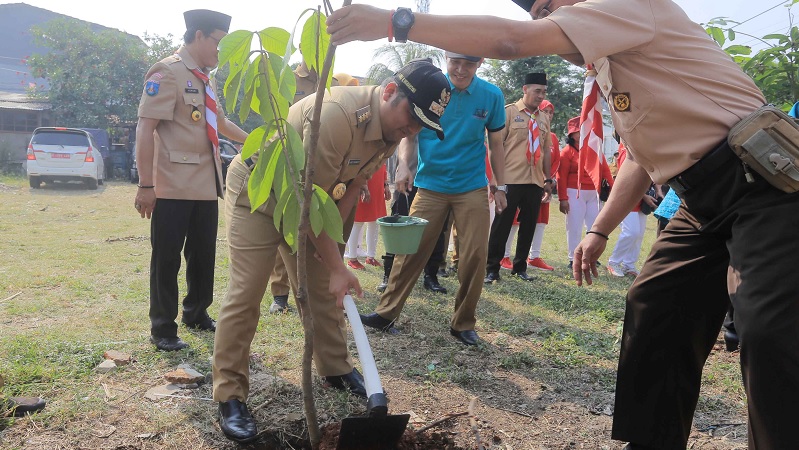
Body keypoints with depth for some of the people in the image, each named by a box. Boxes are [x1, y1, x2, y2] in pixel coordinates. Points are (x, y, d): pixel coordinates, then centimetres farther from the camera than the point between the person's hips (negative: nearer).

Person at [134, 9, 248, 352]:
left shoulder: (205, 79, 17)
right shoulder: (167, 72, -8)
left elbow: (222, 124, 32)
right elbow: (145, 128, -15)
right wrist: (146, 185, -20)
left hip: (206, 185, 8)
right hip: (174, 187, -8)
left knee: (204, 255, 15)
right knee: (167, 259, 1)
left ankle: (196, 315, 32)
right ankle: (163, 329, 13)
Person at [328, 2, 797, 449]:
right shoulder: (610, 70, 18)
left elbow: (513, 39, -25)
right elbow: (645, 152, 23)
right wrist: (600, 230, 19)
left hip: (760, 182, -10)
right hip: (707, 199, 10)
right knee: (654, 311, 8)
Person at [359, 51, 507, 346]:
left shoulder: (491, 96, -1)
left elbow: (496, 145, 8)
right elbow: (409, 133, -1)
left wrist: (500, 187, 7)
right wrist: (403, 164, -19)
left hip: (472, 188, 1)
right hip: (431, 185, -1)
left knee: (474, 257, -1)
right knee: (410, 250, -2)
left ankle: (463, 324, 15)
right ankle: (386, 313, 11)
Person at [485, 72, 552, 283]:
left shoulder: (544, 118, 13)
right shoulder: (509, 111, -2)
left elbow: (546, 150, 17)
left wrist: (548, 180, 14)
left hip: (535, 182, 5)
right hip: (511, 180, -5)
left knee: (528, 226, 10)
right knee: (501, 225, 0)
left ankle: (520, 267, 22)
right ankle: (492, 269, 9)